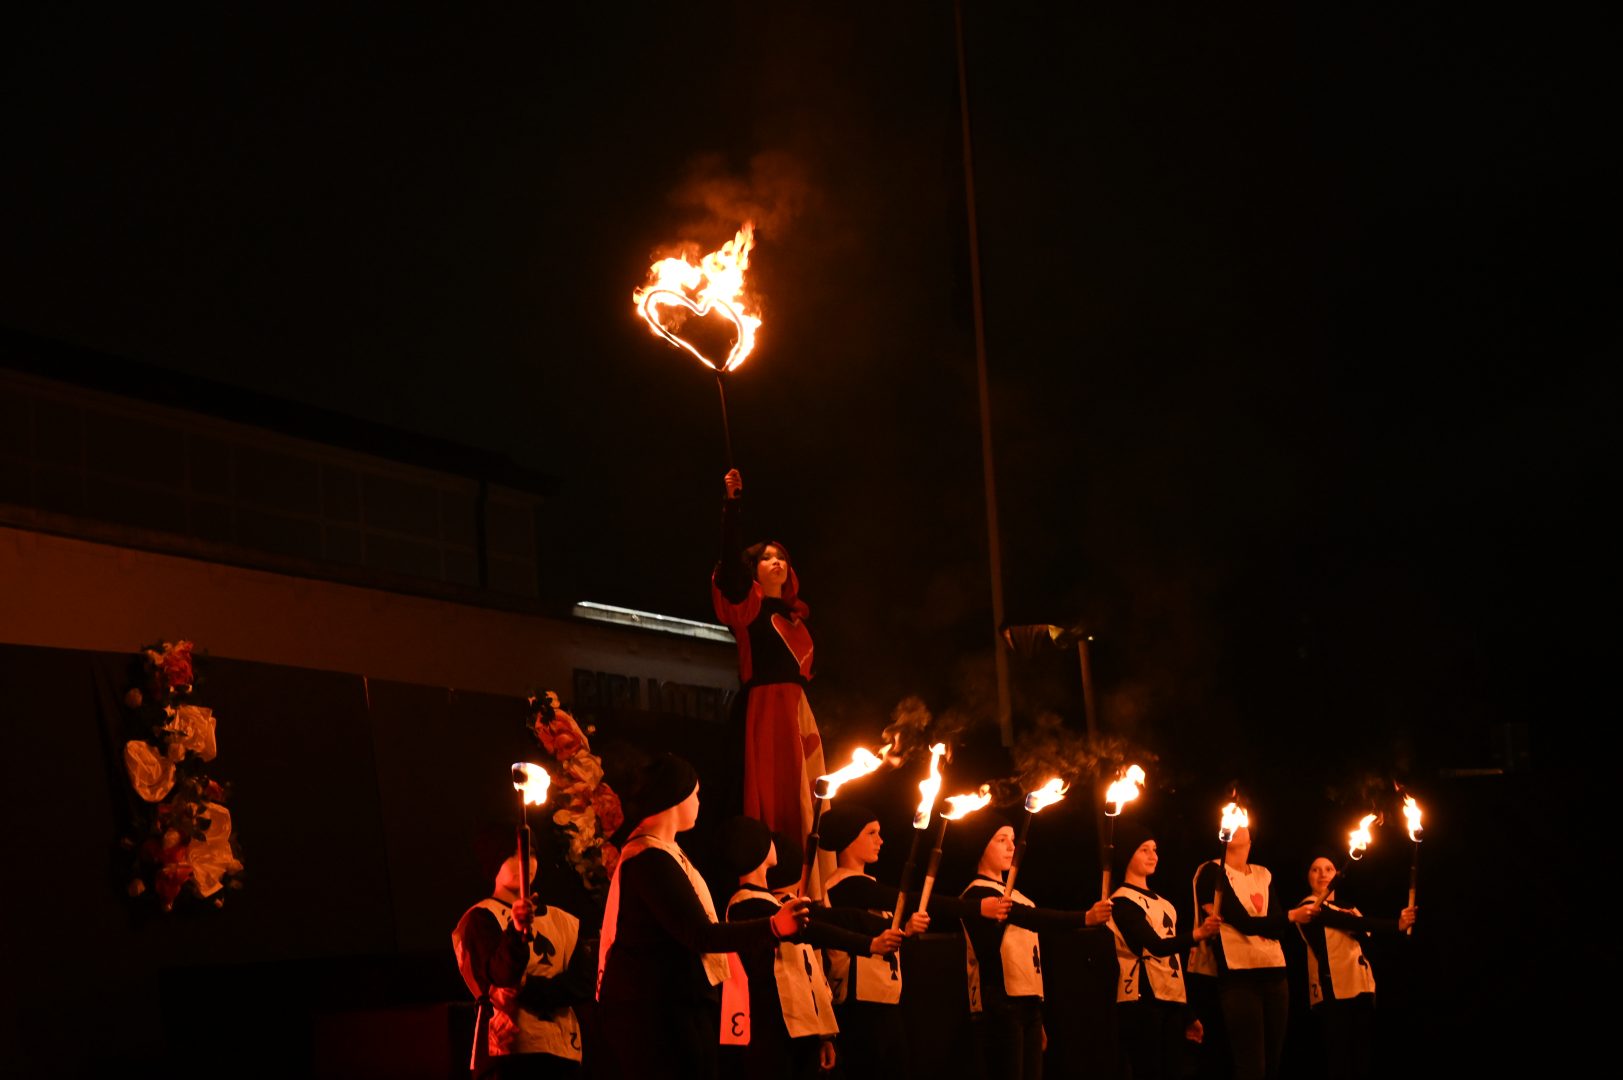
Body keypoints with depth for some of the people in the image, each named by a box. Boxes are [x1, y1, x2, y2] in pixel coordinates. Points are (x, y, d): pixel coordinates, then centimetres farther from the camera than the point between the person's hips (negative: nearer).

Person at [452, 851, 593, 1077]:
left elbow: (583, 981, 4)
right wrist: (517, 930, -30)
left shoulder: (563, 921, 16)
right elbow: (499, 976, -12)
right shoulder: (481, 918, 3)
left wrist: (527, 990, -12)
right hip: (511, 1050, -4)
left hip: (564, 1048, 4)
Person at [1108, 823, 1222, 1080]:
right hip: (1142, 1001, -8)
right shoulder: (1122, 901, -7)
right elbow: (1156, 946, -21)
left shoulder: (1161, 902, 19)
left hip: (1172, 1001, 8)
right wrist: (1196, 935, -37)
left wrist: (1188, 1015, 18)